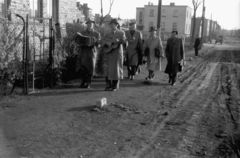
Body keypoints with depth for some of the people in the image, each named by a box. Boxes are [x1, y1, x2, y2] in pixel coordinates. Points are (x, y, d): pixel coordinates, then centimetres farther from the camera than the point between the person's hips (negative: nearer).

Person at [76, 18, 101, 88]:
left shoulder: (96, 34, 10)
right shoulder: (82, 32, 16)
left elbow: (99, 43, 2)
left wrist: (95, 41, -18)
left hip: (91, 52, -1)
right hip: (83, 51, 2)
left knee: (90, 67, -2)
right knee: (82, 67, -4)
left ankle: (88, 83, 9)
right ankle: (83, 82, 11)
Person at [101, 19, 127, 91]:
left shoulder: (121, 33, 4)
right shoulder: (108, 34, 16)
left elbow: (124, 41, -10)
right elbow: (103, 41, 7)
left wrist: (118, 41, -28)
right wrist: (107, 43, -14)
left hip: (117, 54, -4)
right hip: (108, 53, 4)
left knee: (116, 69, -2)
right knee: (107, 69, 0)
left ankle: (115, 86, 9)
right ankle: (108, 85, 9)